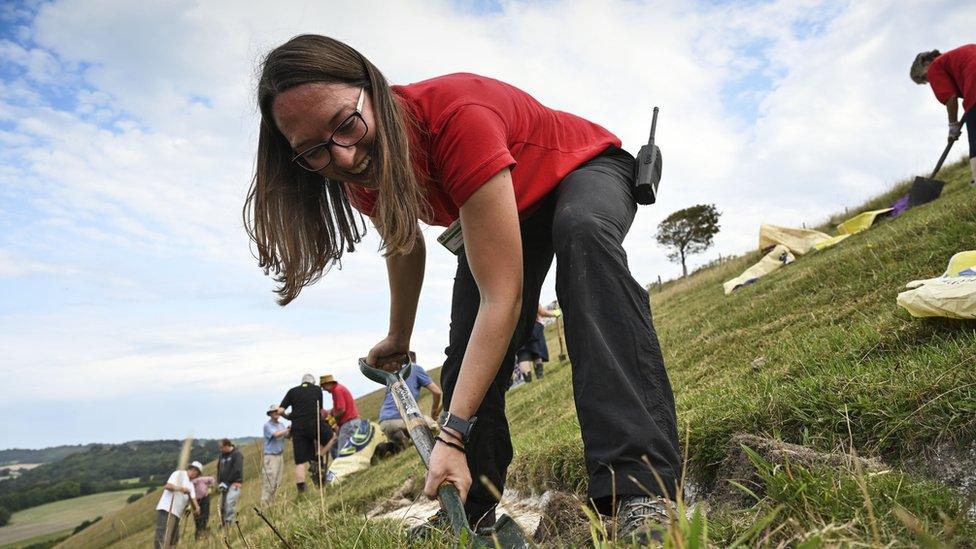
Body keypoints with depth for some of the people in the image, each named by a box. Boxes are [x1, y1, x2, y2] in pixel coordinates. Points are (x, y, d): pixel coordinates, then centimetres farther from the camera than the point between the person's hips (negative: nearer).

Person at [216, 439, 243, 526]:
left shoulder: (237, 454, -9)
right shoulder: (222, 455, 14)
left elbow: (237, 470, -15)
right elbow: (219, 469, 20)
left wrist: (227, 483, -15)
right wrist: (219, 482, 6)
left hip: (234, 483, -7)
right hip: (224, 484, 7)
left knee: (230, 502, -20)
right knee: (222, 505, 6)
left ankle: (229, 522, -19)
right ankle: (223, 523, 14)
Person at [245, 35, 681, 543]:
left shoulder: (457, 114, -41)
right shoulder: (362, 173, -19)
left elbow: (503, 296, -42)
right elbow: (404, 247, 4)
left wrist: (452, 433, -43)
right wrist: (398, 339, 16)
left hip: (584, 169, -6)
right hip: (504, 204, 6)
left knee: (581, 234, -41)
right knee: (469, 353, -8)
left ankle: (640, 487, -46)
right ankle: (468, 516, 6)